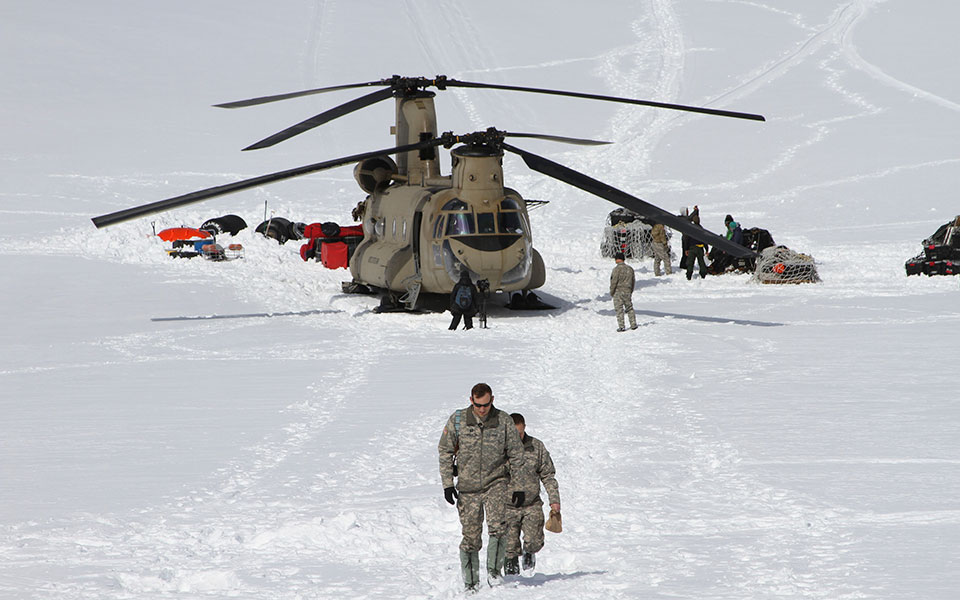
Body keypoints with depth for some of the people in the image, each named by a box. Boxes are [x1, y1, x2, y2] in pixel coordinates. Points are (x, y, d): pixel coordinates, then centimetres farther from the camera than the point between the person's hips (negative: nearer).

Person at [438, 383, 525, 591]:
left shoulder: (504, 421, -2)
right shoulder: (457, 420, -2)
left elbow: (516, 455, 5)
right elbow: (445, 451, 5)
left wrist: (518, 487, 3)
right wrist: (447, 483, -1)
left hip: (496, 482, -1)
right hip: (467, 486, 1)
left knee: (498, 526, -22)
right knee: (470, 536, 1)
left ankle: (494, 570, -12)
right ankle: (471, 582, 11)